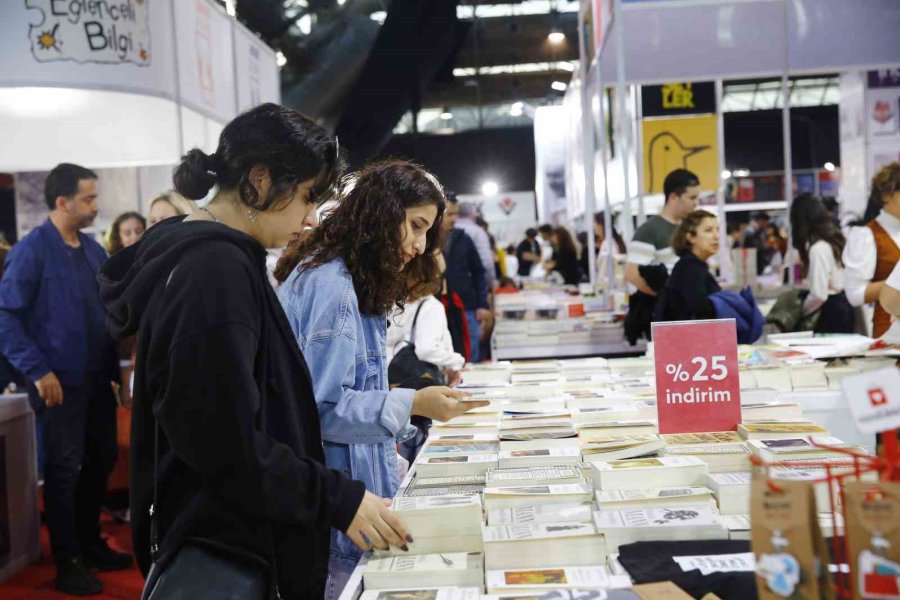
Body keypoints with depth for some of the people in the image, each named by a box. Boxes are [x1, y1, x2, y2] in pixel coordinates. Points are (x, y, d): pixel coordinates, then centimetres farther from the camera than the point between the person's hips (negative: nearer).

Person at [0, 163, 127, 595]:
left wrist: (115, 366, 10)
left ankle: (91, 544, 31)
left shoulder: (94, 250, 9)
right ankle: (68, 564, 14)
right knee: (64, 470, 3)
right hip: (60, 381, -6)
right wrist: (38, 371, -20)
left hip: (98, 378, 6)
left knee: (100, 461, 14)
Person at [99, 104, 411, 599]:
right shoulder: (216, 271, -21)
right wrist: (339, 500, -18)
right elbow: (226, 442, -25)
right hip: (217, 553, -10)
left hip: (227, 538, 10)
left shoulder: (210, 258, 10)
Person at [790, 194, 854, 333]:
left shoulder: (818, 249, -21)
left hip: (831, 311, -9)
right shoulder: (834, 238, 6)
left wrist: (802, 310, -6)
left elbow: (819, 295, -23)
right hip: (843, 305, 9)